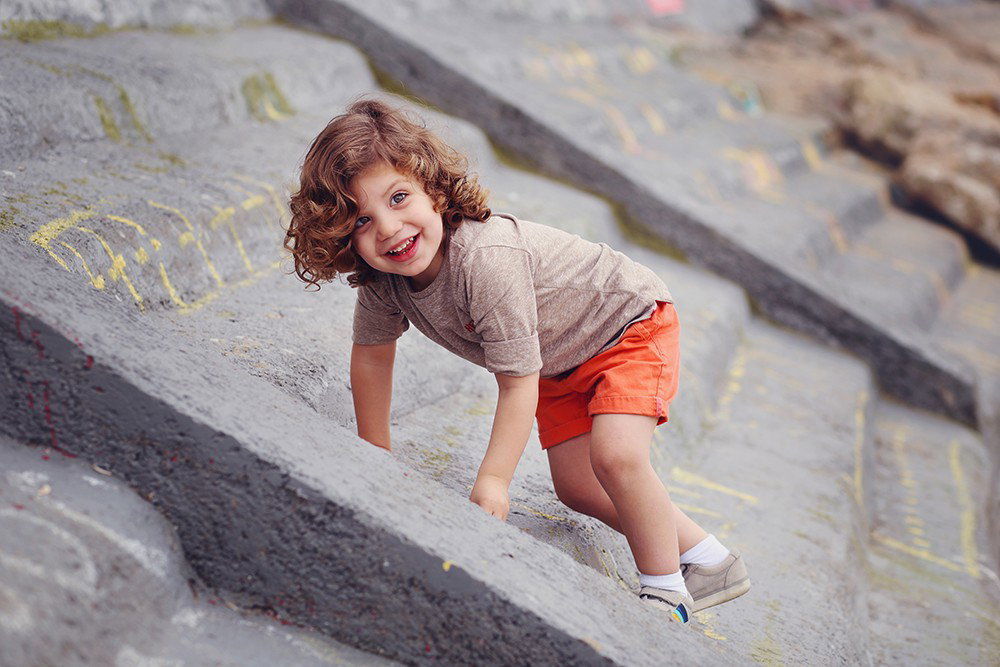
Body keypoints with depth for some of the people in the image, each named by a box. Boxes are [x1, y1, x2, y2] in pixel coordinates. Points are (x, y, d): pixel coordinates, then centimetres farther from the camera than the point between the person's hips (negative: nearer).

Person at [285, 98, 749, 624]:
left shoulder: (487, 259, -41)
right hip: (559, 362, 8)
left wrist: (493, 480, -32)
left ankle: (667, 588, -6)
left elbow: (517, 382, -35)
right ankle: (706, 560, 22)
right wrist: (375, 453, 4)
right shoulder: (380, 279, -19)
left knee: (614, 455, -28)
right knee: (575, 488, 6)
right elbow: (371, 354, 0)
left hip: (628, 320, -8)